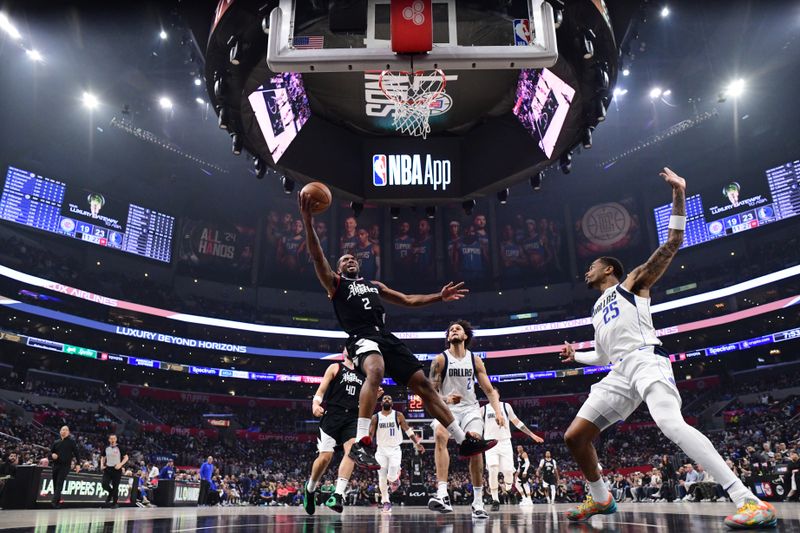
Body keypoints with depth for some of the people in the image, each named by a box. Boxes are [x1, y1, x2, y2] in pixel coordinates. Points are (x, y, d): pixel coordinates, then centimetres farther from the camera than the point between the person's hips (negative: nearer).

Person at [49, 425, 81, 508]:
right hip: (56, 465, 5)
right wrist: (52, 455, -7)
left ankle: (55, 501, -20)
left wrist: (78, 464, -8)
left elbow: (77, 453, 0)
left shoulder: (71, 441, 2)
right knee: (55, 484, 9)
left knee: (59, 484, -15)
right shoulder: (56, 442, 13)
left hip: (65, 466, -5)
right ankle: (57, 501, 21)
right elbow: (50, 452, 19)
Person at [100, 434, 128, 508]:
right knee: (104, 484, -12)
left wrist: (120, 464, -19)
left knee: (115, 487, 0)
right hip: (108, 469, 3)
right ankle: (111, 493, 21)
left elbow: (126, 457, -4)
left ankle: (114, 503, 13)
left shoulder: (119, 448, -5)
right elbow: (103, 457, 20)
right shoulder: (106, 448, 5)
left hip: (116, 469, -3)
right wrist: (102, 465, 2)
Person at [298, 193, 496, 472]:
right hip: (362, 337, -5)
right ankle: (361, 444, -40)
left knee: (423, 384, 1)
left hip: (386, 336, 6)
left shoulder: (374, 285, 32)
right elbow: (317, 256, 0)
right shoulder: (335, 283, 15)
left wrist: (439, 297, 21)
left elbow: (408, 300, 32)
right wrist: (307, 220, -12)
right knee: (375, 372, -39)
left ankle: (465, 441, 7)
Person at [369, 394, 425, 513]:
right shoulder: (375, 417, 0)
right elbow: (370, 435, 2)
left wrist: (417, 443, -8)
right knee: (382, 478, -1)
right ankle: (385, 502, 14)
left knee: (391, 477, -16)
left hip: (395, 450, -1)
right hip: (381, 450, 1)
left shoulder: (398, 415, -2)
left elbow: (408, 430, -1)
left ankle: (395, 478, 19)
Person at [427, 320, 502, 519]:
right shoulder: (440, 359, -4)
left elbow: (490, 390, 5)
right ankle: (442, 494, -40)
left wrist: (498, 411, -11)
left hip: (470, 408, 2)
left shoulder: (475, 360, 3)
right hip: (446, 407, -2)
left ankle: (478, 502, -1)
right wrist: (445, 399, -27)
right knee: (440, 435, -32)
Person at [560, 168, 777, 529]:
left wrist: (678, 194, -5)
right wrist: (576, 356, 34)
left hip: (647, 361, -7)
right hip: (620, 373, 8)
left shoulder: (633, 282, 12)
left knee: (670, 423, -33)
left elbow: (673, 243, 2)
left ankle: (750, 501, -29)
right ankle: (600, 499, 21)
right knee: (574, 436, 3)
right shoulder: (597, 310, 31)